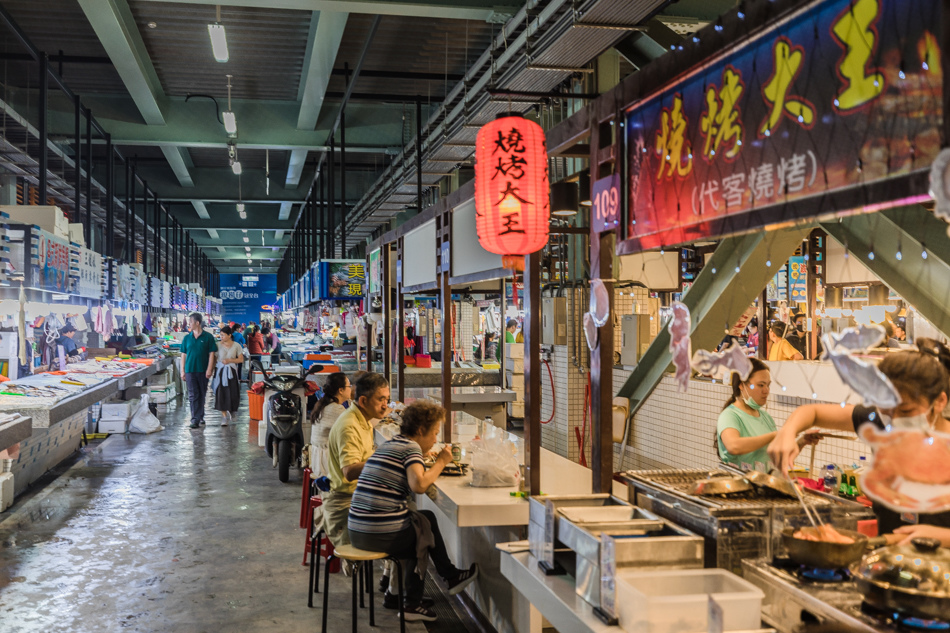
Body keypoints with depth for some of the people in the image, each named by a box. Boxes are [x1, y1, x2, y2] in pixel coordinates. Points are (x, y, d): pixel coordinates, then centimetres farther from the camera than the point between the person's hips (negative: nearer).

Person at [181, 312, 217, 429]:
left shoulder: (208, 337, -2)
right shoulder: (187, 338, 6)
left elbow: (211, 354, -3)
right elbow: (183, 354, 9)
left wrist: (209, 369, -10)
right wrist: (182, 370, 4)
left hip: (203, 371, -1)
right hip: (190, 370, 1)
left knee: (202, 394, 10)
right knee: (193, 395, -4)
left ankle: (200, 416, 25)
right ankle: (195, 419, -5)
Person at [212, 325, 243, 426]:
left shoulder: (236, 346, 1)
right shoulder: (218, 345, 2)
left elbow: (241, 359, 2)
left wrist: (230, 360, -11)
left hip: (231, 372, 0)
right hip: (220, 371, 0)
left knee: (233, 394, -1)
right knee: (221, 394, -5)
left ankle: (231, 412, 28)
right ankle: (224, 417, 2)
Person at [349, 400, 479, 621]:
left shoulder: (388, 445, 17)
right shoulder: (411, 447, -9)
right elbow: (419, 485, -23)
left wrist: (435, 462, 21)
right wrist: (441, 462, -10)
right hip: (383, 534, -8)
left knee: (426, 519, 24)